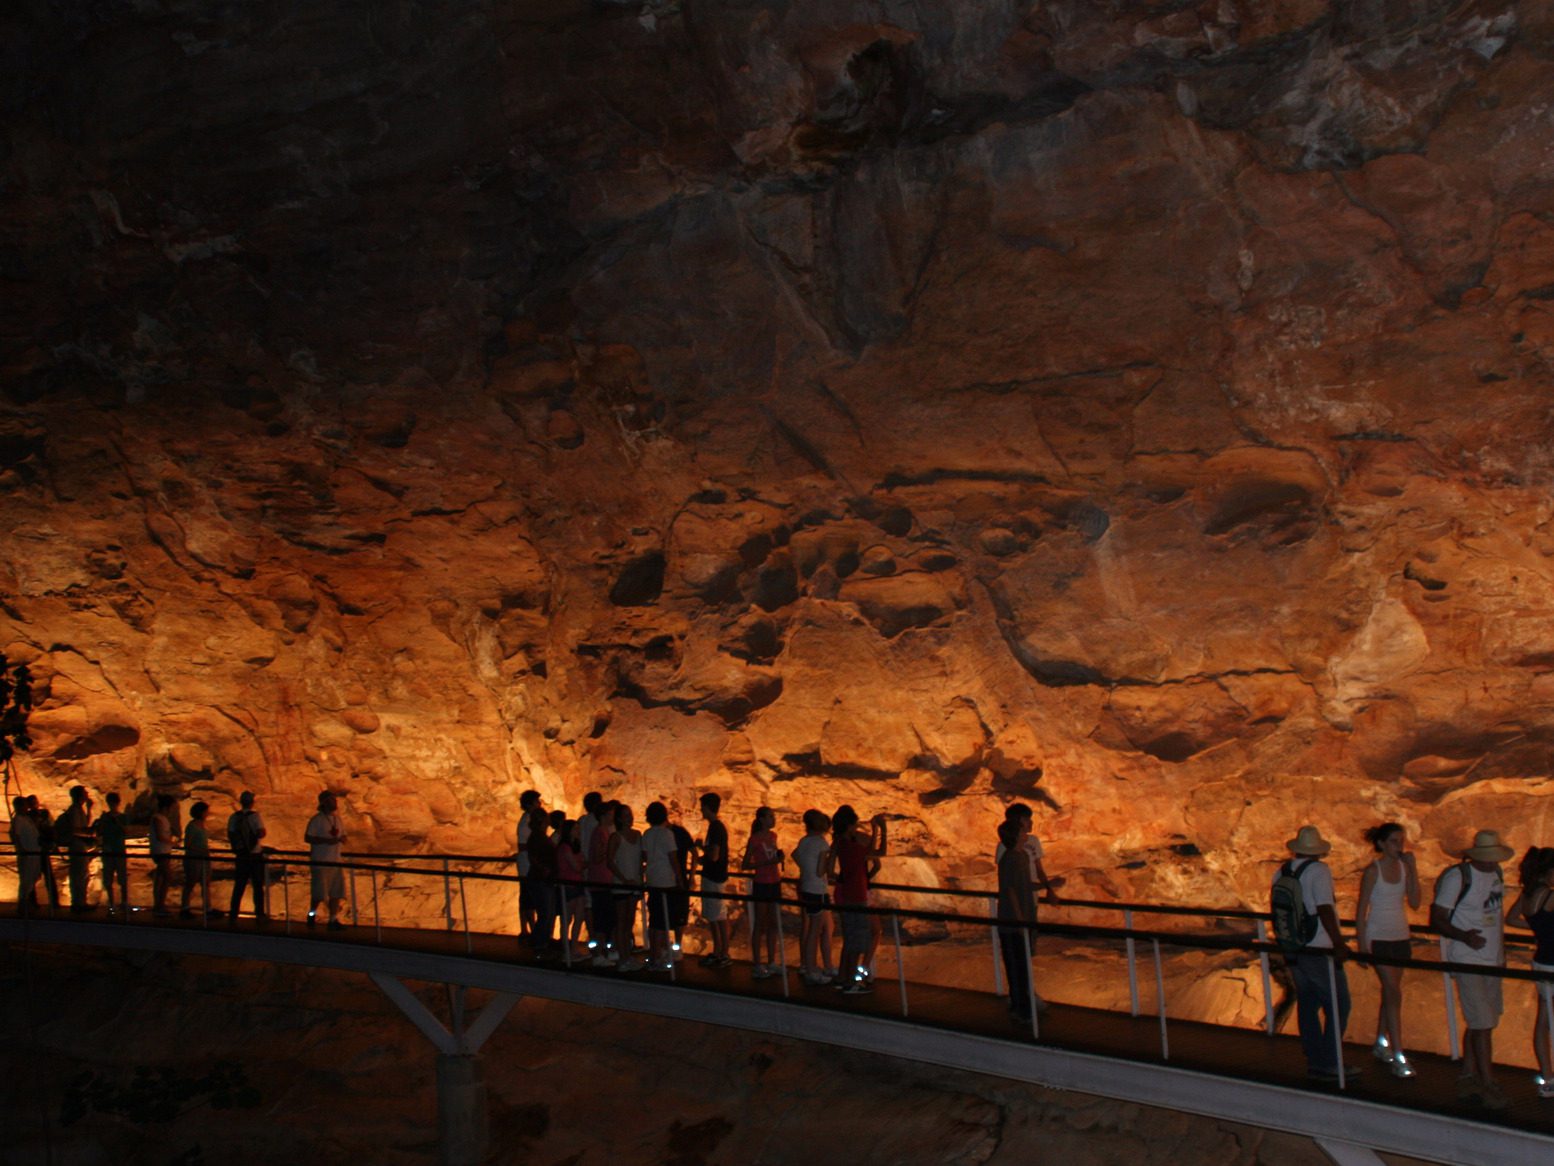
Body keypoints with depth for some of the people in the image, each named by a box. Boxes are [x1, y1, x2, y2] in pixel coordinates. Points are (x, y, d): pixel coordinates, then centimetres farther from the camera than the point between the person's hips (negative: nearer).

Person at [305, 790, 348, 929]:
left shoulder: (337, 818, 13)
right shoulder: (317, 820, -8)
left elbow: (343, 837, 20)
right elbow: (307, 837, -13)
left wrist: (340, 838, -5)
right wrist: (327, 840, -21)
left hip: (335, 861, 6)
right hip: (320, 862, -6)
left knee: (336, 892, 2)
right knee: (319, 893, -4)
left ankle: (334, 919, 8)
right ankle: (312, 914, 20)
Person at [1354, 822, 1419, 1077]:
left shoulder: (1404, 866, 4)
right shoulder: (1373, 871, -10)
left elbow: (1414, 903, -5)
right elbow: (1361, 909, -8)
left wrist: (1412, 868, -10)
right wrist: (1361, 944, -13)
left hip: (1400, 937, 5)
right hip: (1379, 937, -5)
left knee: (1389, 992, 13)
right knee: (1394, 994, -11)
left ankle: (1381, 1044, 27)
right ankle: (1398, 1057, -12)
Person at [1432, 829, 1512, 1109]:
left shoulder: (1496, 873, 8)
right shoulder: (1457, 877, -15)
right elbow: (1436, 919, -14)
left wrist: (1502, 949, 19)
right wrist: (1464, 936, -31)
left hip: (1492, 960, 7)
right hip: (1467, 961, -7)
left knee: (1477, 1023, 12)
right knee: (1482, 1024, -8)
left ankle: (1468, 1079, 21)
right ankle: (1487, 1086, -2)